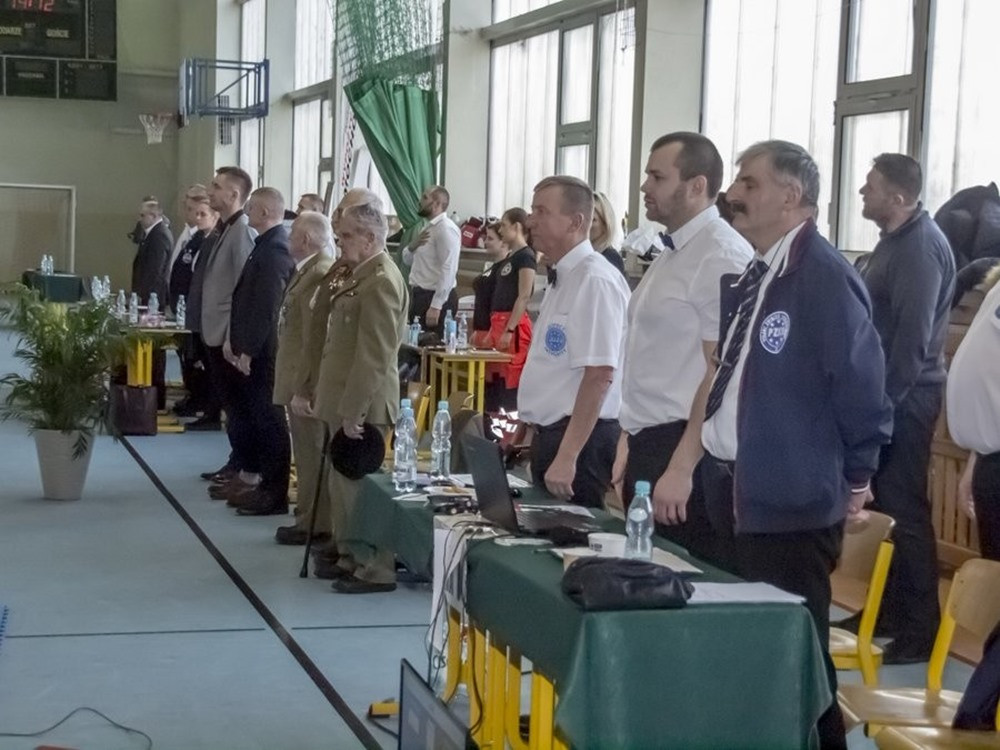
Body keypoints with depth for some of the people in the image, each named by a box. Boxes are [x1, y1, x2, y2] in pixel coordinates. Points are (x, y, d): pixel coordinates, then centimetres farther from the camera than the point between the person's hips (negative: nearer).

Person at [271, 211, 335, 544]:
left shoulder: (319, 274, -20)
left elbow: (314, 339, -24)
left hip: (308, 383, -10)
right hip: (300, 380, 10)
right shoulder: (310, 270, 13)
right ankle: (311, 515, 26)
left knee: (312, 456, -1)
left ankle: (314, 524, 7)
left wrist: (302, 389, -23)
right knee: (308, 455, 17)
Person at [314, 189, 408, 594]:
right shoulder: (361, 274, 13)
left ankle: (377, 569, 6)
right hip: (345, 400, 10)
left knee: (359, 486, -3)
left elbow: (374, 357, -22)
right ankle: (350, 557, 28)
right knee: (343, 483, 17)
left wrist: (353, 412, -21)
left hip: (361, 404, -10)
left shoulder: (381, 281, -18)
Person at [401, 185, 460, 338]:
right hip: (420, 296, 9)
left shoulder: (446, 228, -14)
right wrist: (413, 245, -3)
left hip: (435, 298, -9)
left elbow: (448, 270, -21)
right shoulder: (430, 228, 16)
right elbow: (407, 260, 19)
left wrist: (436, 306, -25)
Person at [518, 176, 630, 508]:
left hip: (581, 439, -9)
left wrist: (567, 456, -24)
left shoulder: (595, 280, -17)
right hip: (551, 433, 9)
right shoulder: (562, 278, 13)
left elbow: (600, 374, -23)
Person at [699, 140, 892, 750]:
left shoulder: (826, 274, -16)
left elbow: (862, 385, -17)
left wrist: (854, 479, -9)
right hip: (738, 492, 9)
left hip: (792, 500, -9)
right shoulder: (750, 279, 12)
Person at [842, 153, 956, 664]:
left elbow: (913, 337, -22)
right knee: (883, 506, 16)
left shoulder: (920, 247, -18)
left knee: (903, 511, -5)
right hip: (885, 395, 10)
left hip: (901, 401, -10)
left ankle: (921, 629, 3)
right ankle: (890, 609, 27)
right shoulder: (897, 240, 14)